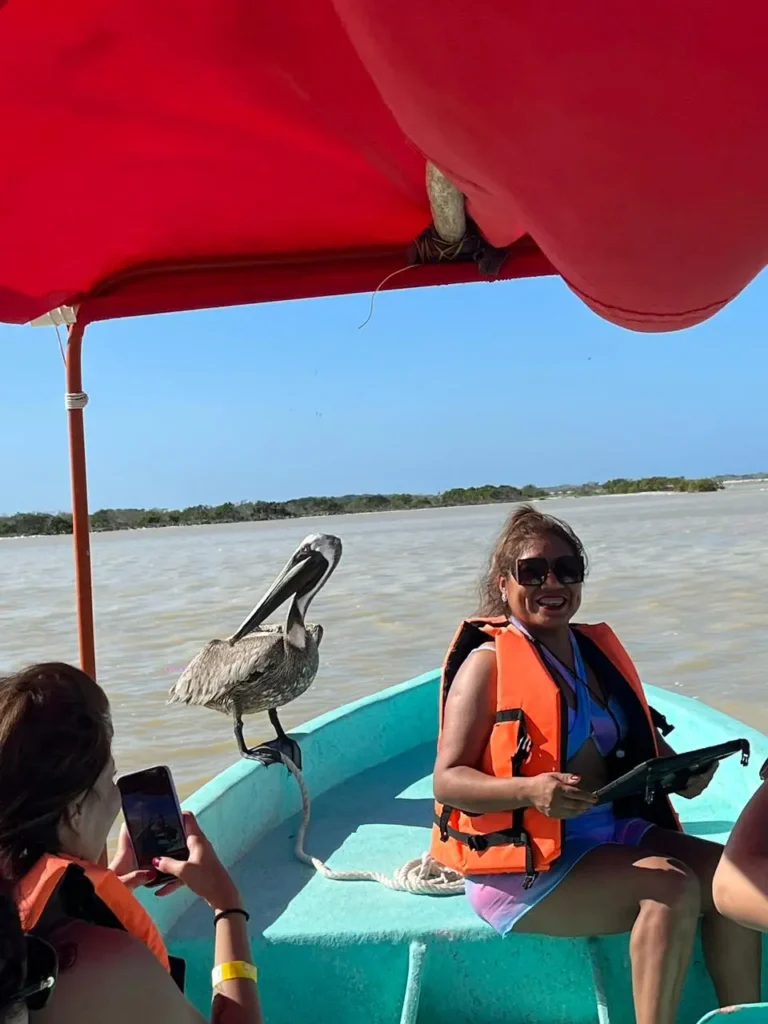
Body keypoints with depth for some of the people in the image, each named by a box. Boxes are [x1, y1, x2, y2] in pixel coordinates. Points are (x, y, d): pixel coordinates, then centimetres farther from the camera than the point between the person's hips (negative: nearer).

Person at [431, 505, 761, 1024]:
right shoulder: (489, 662, -11)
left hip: (614, 830, 7)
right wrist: (531, 791, -32)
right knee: (673, 886, -23)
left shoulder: (599, 650, 9)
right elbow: (448, 781, -15)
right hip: (524, 860, -7)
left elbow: (644, 739, 20)